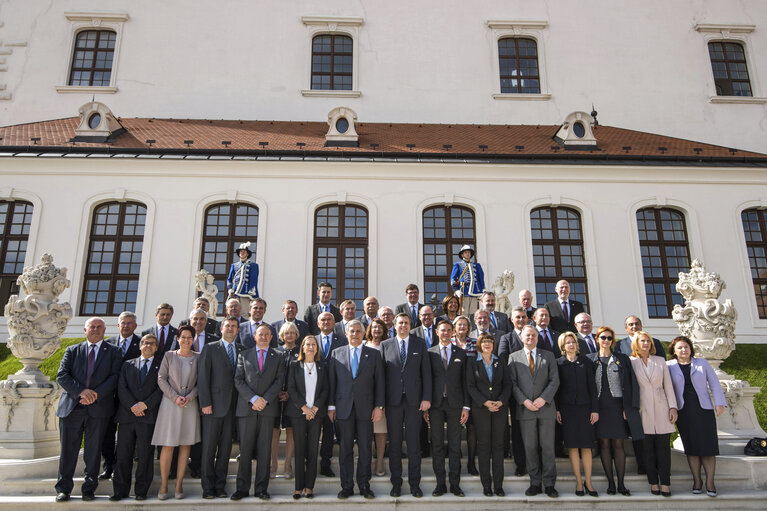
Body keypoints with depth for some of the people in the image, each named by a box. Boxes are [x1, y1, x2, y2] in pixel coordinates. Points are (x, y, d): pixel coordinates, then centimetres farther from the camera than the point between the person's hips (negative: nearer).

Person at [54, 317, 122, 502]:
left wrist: (96, 394, -15)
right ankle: (63, 489, 18)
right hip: (71, 407, 1)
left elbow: (115, 376, -1)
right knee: (68, 449, 6)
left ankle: (89, 489, 15)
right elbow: (61, 375, 2)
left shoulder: (113, 352, 9)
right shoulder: (72, 350, 13)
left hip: (99, 408, -1)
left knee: (93, 451, 4)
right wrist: (81, 391, -14)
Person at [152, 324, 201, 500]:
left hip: (190, 404, 2)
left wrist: (190, 395, -10)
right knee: (168, 445, -2)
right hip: (170, 403, -1)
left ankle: (179, 484, 13)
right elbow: (161, 379, 0)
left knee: (186, 444, 4)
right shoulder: (169, 356, 5)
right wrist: (175, 397, -9)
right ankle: (163, 485, 8)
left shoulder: (198, 357, 7)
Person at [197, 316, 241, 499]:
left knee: (225, 448, 7)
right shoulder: (210, 348, 3)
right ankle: (208, 488, 11)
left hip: (233, 406, 3)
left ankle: (220, 486, 16)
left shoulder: (242, 351, 12)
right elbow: (203, 376, -3)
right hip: (214, 405, -3)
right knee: (209, 448, 2)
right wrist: (205, 402, -11)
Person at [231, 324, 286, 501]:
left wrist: (265, 400, -10)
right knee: (245, 449, 2)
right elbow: (238, 380, 3)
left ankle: (261, 488, 9)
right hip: (246, 408, 0)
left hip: (268, 408, 0)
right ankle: (242, 488, 11)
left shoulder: (278, 357, 11)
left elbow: (279, 380, 2)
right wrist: (253, 398, -10)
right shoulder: (244, 355, 12)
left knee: (264, 449, 2)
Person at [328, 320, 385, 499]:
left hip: (366, 409, 0)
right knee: (345, 449, 5)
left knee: (365, 449, 5)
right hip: (343, 408, 0)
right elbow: (331, 381, 7)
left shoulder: (374, 355, 7)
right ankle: (347, 486, 16)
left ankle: (364, 486, 17)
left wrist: (379, 406, -2)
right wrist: (331, 406, 1)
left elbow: (379, 382, 5)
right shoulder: (336, 354, 9)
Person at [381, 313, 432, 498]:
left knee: (414, 443, 5)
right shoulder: (385, 345, 6)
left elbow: (426, 372, 3)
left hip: (414, 400, 0)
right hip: (393, 400, 0)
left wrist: (426, 398, -5)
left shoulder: (419, 344, 6)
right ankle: (396, 482, 19)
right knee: (394, 442, 7)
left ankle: (414, 483, 16)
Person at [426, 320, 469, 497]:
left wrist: (466, 406, 0)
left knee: (455, 445, 4)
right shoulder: (429, 353, 6)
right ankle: (440, 484, 14)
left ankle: (455, 484, 14)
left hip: (455, 404, 1)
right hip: (435, 404, 0)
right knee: (437, 445, 4)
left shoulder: (460, 353, 8)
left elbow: (465, 381, 6)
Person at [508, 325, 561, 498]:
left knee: (548, 447, 2)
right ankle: (535, 483, 13)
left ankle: (549, 484, 11)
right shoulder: (514, 357, 9)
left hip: (546, 407, 0)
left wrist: (543, 398, -10)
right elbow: (513, 383, 2)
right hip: (525, 409, 0)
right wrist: (524, 401, -10)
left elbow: (555, 380, 2)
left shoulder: (548, 356, 10)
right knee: (530, 447, 4)